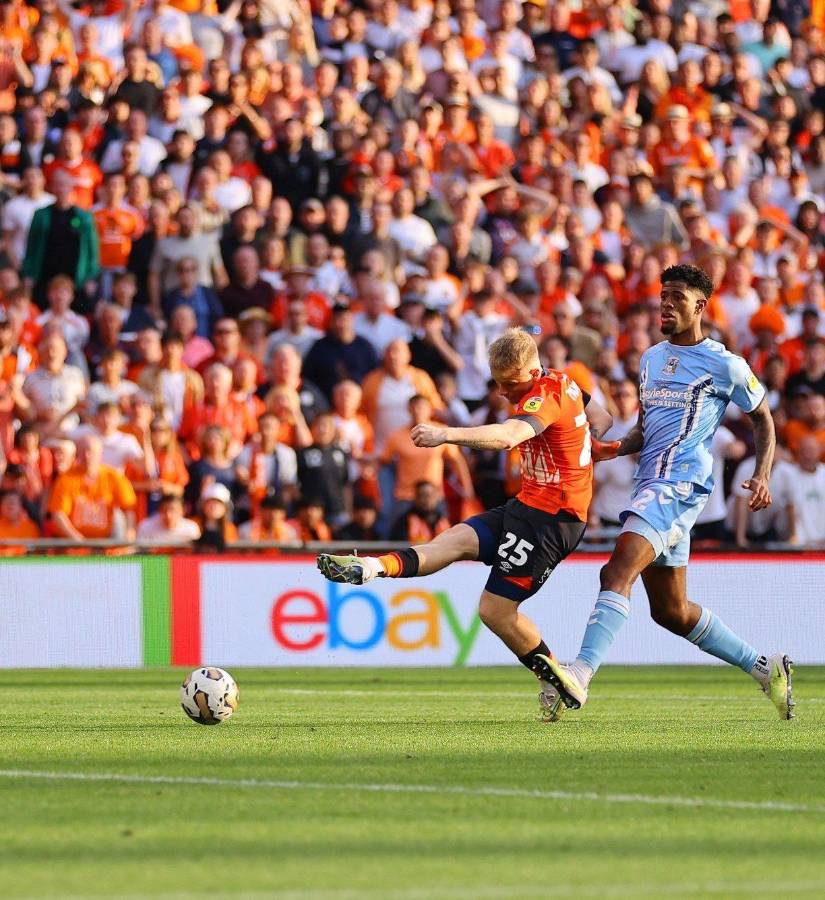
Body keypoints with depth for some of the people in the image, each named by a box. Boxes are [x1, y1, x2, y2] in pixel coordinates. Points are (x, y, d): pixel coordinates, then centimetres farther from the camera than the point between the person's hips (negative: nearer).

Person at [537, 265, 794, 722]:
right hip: (650, 481, 9)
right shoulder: (651, 358, 20)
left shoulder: (724, 365, 0)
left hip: (681, 483, -9)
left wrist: (762, 474, -5)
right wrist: (618, 447, 8)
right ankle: (765, 668, 26)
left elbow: (762, 418, 10)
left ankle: (579, 677, -38)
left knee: (618, 573, -27)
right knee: (671, 611, 12)